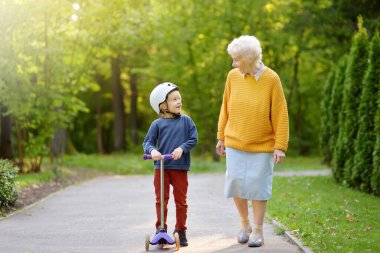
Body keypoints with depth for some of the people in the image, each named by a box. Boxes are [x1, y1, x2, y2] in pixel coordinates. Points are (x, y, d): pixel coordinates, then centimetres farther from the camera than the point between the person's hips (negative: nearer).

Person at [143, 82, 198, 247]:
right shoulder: (157, 124, 2)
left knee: (181, 200, 6)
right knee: (161, 200, 5)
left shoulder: (186, 121, 4)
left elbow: (193, 139, 0)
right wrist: (152, 150, -21)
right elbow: (148, 142, 0)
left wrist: (181, 148, -16)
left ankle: (181, 231, 17)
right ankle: (160, 229, 15)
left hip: (180, 167, 1)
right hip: (161, 167, 0)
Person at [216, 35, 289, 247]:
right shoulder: (233, 76, -1)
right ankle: (245, 224, 24)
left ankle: (258, 230, 17)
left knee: (259, 186, 2)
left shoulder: (271, 79, -10)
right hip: (234, 144, 3)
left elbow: (280, 115, -7)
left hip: (262, 146, -3)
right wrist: (221, 137, 9)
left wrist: (280, 146, -10)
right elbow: (225, 108, 9)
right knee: (236, 184, 3)